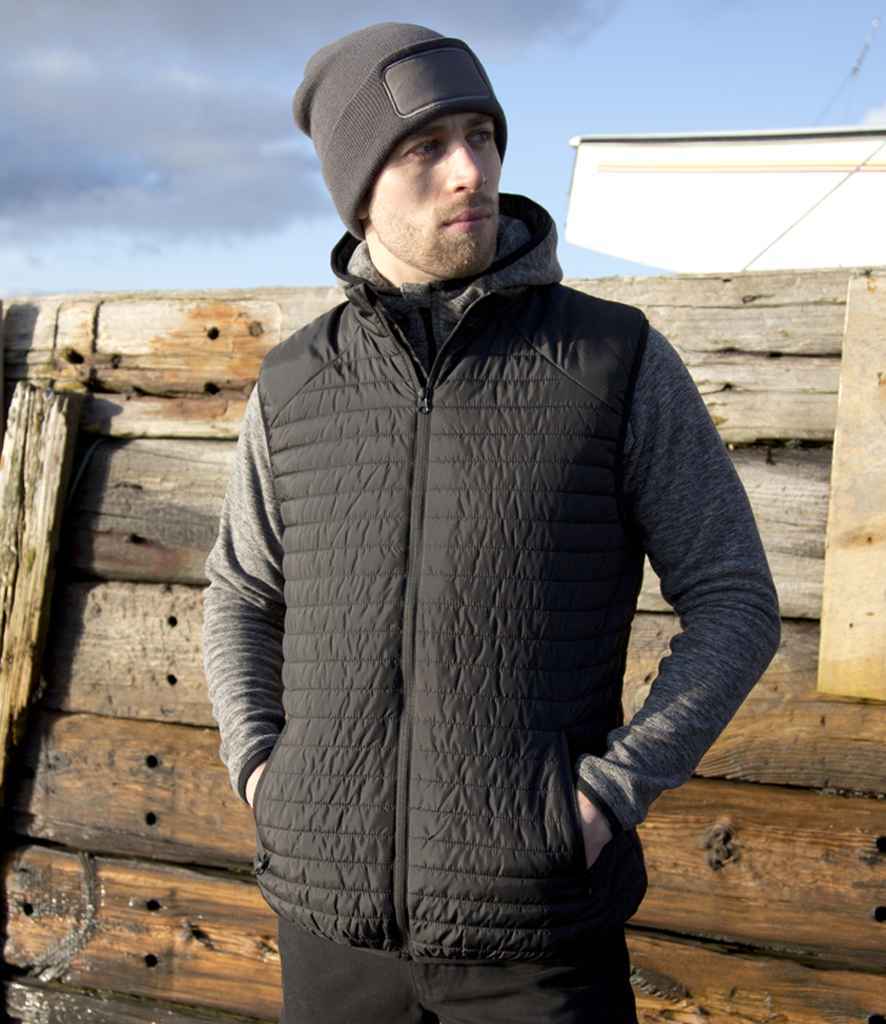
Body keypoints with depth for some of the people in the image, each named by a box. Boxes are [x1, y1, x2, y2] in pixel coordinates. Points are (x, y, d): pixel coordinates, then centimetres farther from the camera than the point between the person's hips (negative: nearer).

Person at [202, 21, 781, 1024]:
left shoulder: (621, 360, -6)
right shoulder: (295, 386, 2)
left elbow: (733, 602, -3)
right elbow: (242, 595, 16)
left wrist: (611, 794, -13)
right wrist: (257, 771, 0)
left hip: (535, 911, -2)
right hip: (334, 902, 3)